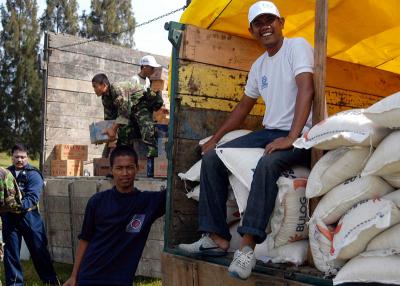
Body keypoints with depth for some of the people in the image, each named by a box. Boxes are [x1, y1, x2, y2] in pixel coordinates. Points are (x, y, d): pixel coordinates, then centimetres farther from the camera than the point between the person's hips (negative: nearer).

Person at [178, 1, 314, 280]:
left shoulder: (297, 46, -6)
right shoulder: (259, 65, 16)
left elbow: (306, 90, -20)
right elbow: (244, 106, 24)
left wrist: (291, 138, -29)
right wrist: (215, 139, 20)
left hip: (300, 135, -7)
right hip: (269, 132, 8)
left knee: (267, 164, -38)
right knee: (212, 158, -5)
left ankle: (247, 246, -34)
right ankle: (217, 238, -6)